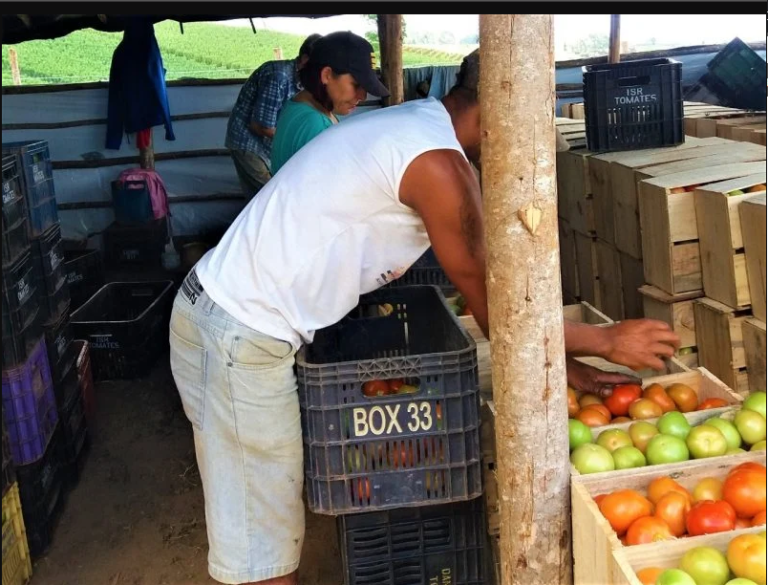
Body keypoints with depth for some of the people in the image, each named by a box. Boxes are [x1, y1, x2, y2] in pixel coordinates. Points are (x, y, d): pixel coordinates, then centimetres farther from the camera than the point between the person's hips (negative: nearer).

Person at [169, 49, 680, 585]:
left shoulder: (414, 126, 10)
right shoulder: (437, 163, -20)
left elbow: (485, 285, 13)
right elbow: (496, 315, -14)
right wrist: (610, 341, -1)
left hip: (223, 314, 10)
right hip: (241, 339, -9)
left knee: (265, 520, 21)